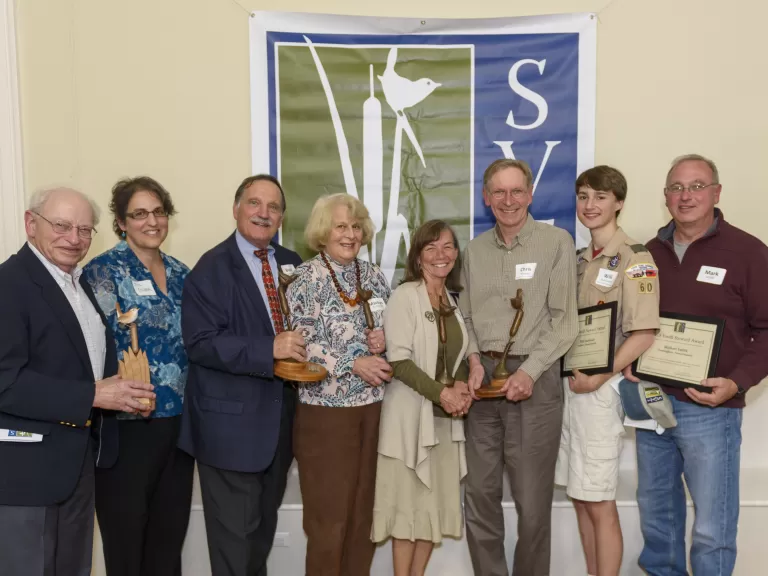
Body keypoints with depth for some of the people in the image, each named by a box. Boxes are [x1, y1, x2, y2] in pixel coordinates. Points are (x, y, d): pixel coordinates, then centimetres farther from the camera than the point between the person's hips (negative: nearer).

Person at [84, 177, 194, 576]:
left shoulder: (181, 273, 10)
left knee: (171, 530, 16)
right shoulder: (103, 271, -7)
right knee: (125, 533, 9)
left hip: (179, 419, 6)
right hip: (128, 421, -5)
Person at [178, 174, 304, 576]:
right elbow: (200, 343, -20)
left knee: (265, 523, 23)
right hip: (231, 422, -6)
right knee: (234, 530, 7)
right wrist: (270, 349, -28)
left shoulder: (293, 265, 7)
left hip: (281, 418, 6)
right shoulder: (211, 268, -11)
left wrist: (303, 350, -8)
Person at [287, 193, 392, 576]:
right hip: (325, 408, -5)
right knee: (329, 512, 5)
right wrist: (353, 363, -18)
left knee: (365, 507, 15)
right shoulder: (306, 278, -8)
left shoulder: (373, 275, 9)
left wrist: (384, 340, -7)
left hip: (372, 404, 5)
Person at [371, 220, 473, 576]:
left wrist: (461, 386, -3)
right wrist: (441, 393, -19)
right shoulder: (405, 295, -9)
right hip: (412, 414, -6)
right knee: (409, 503, 2)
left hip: (447, 416, 6)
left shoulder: (454, 299, 11)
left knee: (437, 504, 11)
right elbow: (399, 359, -16)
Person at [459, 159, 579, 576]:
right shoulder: (476, 249, 11)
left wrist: (529, 371, -14)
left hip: (534, 378, -4)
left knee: (532, 499, 4)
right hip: (484, 376, 4)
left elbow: (564, 319, -6)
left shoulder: (556, 242, -2)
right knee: (479, 493, 11)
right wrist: (474, 360, -3)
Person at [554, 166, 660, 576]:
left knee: (599, 503, 3)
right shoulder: (579, 258, 12)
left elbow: (644, 334, -15)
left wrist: (599, 377, -17)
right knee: (579, 498, 15)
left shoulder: (634, 259, -9)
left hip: (600, 388, -7)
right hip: (568, 383, 7)